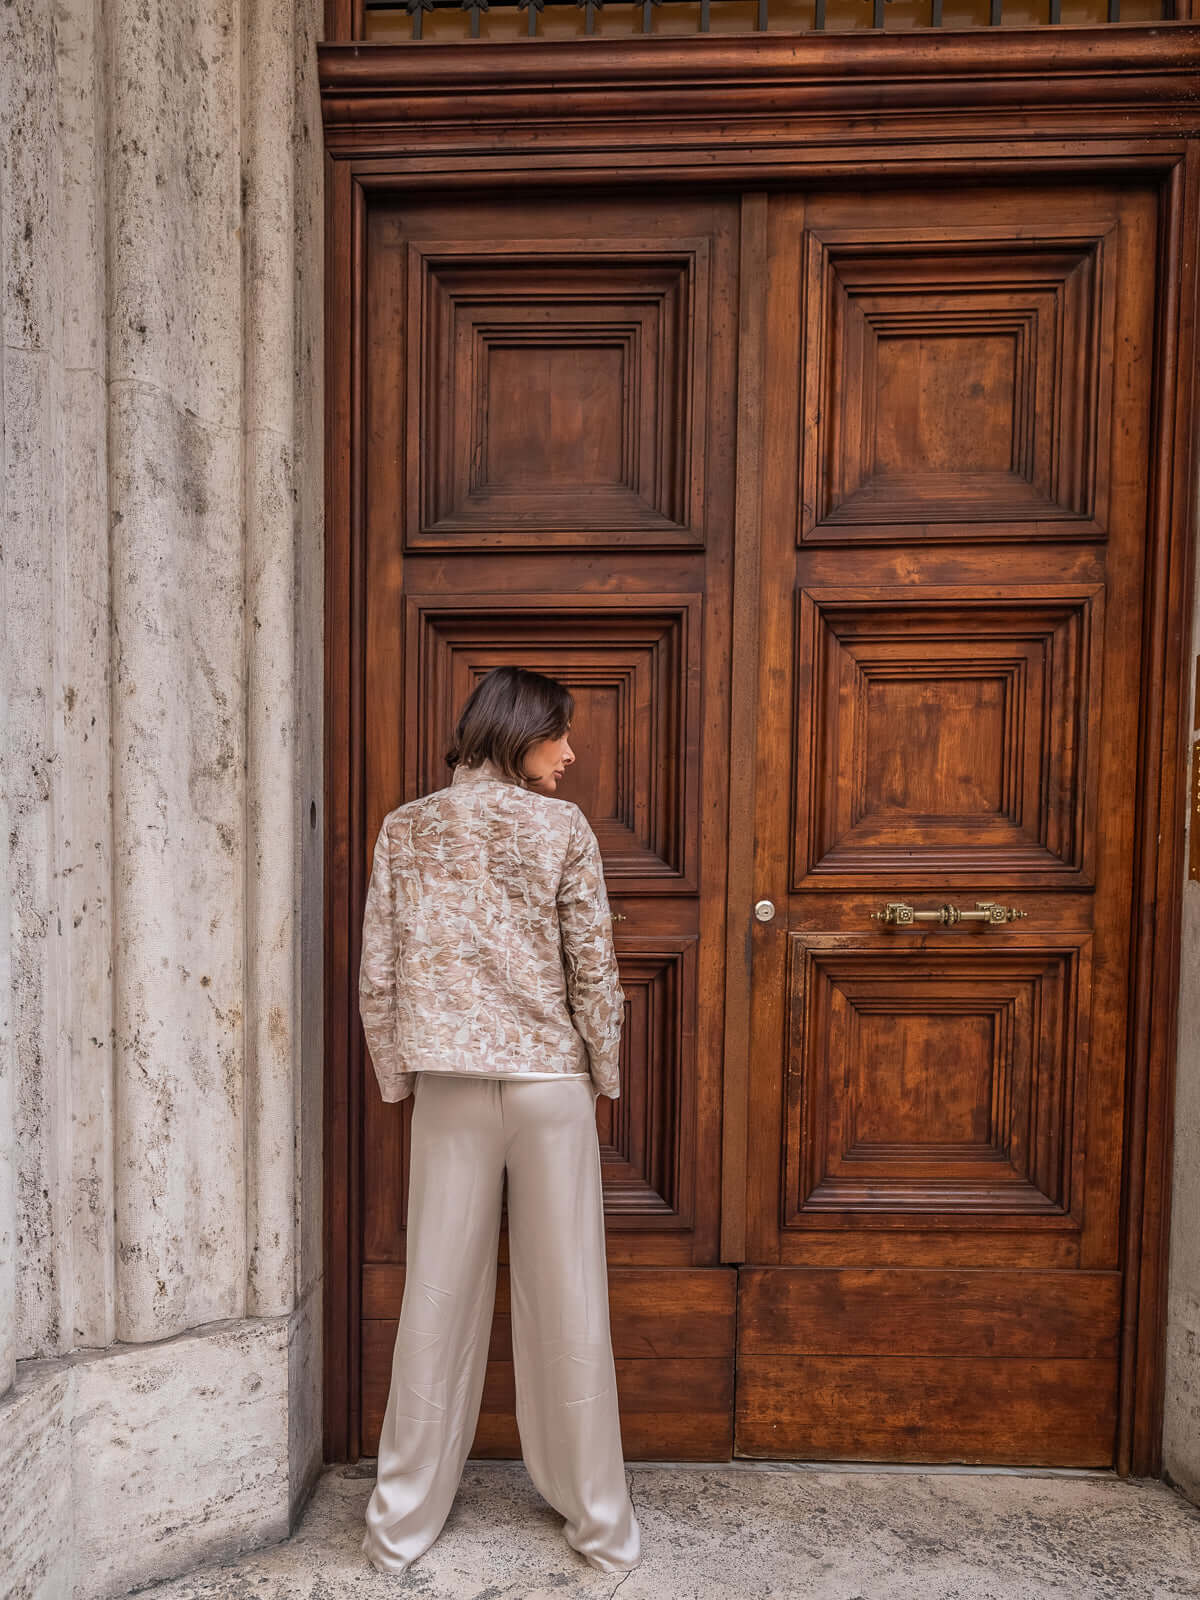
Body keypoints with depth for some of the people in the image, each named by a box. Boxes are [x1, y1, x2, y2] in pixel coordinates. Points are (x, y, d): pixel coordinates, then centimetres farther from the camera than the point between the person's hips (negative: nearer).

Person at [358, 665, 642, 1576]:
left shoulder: (406, 828, 2)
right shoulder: (561, 826, -7)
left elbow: (378, 977, 1)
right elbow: (595, 970, -7)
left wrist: (399, 1078, 12)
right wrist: (603, 1077, 6)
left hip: (449, 1087, 2)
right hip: (550, 1082, -2)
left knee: (439, 1300, 13)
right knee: (568, 1305, 10)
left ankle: (403, 1528, 29)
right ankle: (600, 1525, 27)